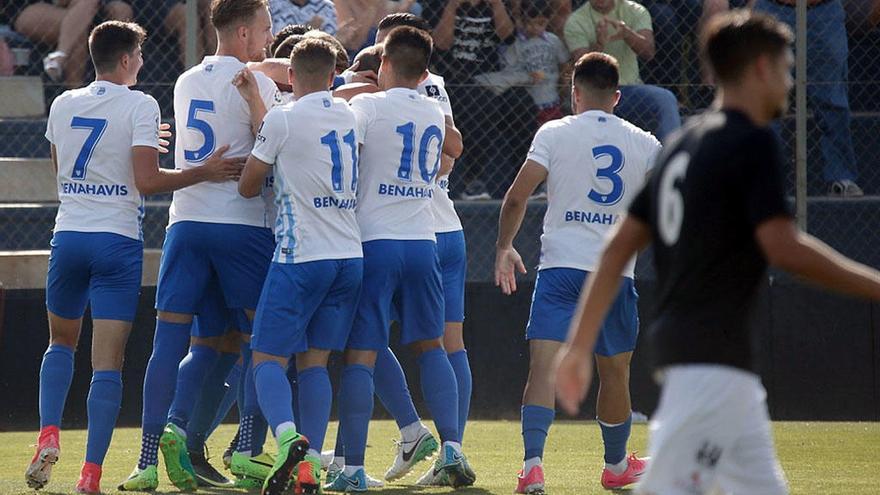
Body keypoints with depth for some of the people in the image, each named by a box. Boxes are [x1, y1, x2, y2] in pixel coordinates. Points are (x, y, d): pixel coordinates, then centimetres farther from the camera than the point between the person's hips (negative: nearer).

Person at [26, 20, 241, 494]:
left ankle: (48, 436, 3)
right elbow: (147, 181, -14)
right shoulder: (140, 106, -7)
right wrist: (204, 173, -6)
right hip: (117, 239, -4)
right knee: (108, 361, -4)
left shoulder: (63, 105, 8)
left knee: (61, 342, 24)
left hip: (68, 236, 4)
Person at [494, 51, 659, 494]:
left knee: (543, 365, -9)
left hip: (561, 265, -2)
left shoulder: (555, 134, 1)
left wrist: (504, 247, 7)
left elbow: (517, 195, -5)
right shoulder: (644, 143, 7)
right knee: (615, 372, 17)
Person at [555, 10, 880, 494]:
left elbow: (618, 248, 15)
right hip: (714, 353, -10)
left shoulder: (682, 145, 16)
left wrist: (579, 345, 15)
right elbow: (783, 247, -20)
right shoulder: (752, 142, -10)